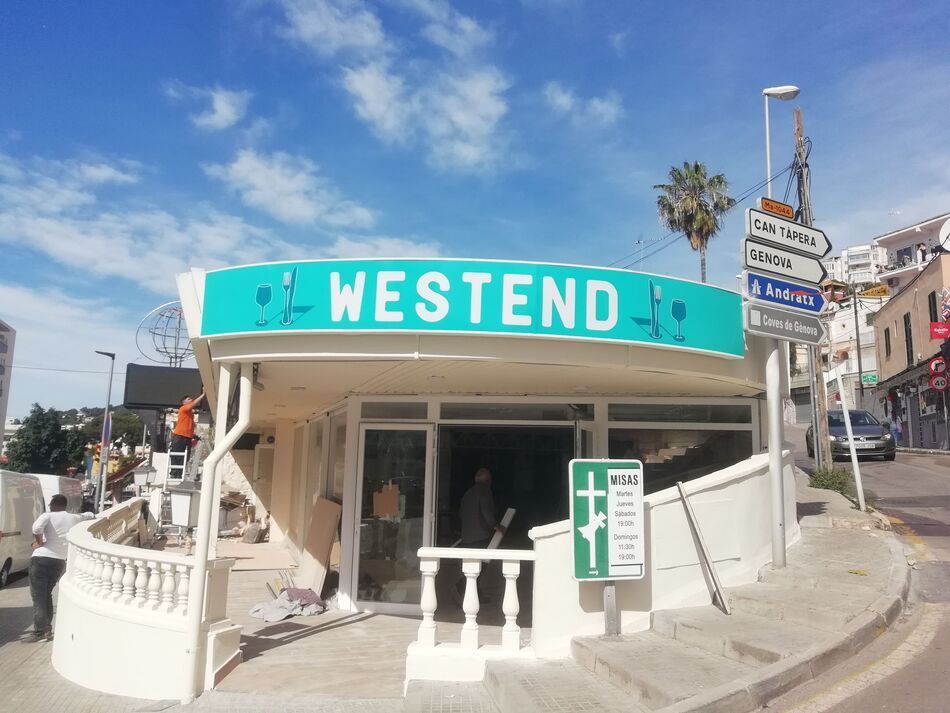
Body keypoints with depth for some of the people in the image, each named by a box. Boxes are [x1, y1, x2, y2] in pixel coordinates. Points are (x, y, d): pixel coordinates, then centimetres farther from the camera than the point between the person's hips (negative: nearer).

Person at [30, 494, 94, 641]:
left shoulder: (48, 516, -4)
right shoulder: (73, 518, 11)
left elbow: (37, 527, -25)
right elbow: (90, 515, 29)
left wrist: (39, 542, -11)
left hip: (41, 559, -5)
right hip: (59, 561, 5)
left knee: (38, 596, 0)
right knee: (47, 594, 22)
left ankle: (41, 632, -7)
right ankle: (47, 628, 22)